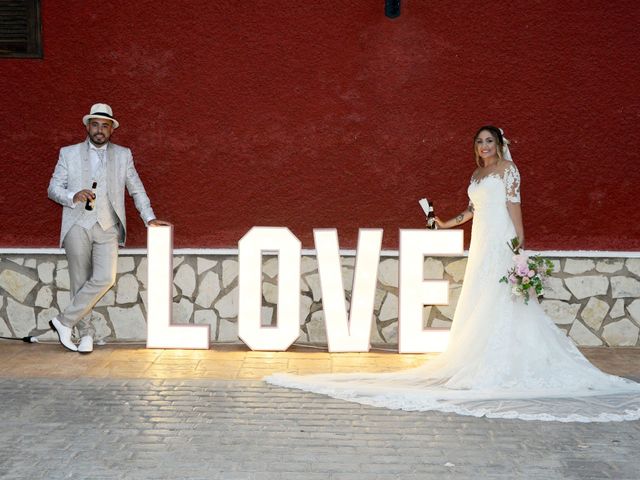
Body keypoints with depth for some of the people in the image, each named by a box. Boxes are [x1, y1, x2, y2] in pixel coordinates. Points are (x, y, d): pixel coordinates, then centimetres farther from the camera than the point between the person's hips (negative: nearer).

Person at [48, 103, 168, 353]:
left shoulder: (123, 155, 13)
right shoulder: (69, 153, 9)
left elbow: (136, 189, 17)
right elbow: (53, 188, 6)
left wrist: (149, 218, 7)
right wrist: (73, 197, -14)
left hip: (107, 228, 1)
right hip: (77, 227, 0)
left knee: (105, 278, -16)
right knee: (80, 282, 1)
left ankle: (65, 321, -4)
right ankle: (86, 333, 13)